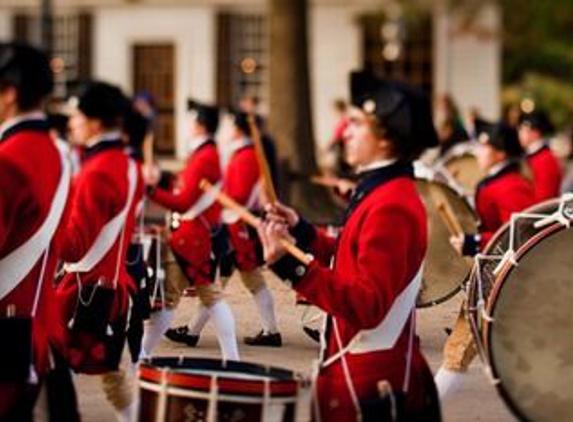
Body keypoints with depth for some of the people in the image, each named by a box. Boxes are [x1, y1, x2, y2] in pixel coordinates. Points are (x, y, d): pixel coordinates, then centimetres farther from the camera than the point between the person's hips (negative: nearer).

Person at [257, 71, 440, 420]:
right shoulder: (384, 194, 11)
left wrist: (291, 266, -33)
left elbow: (368, 305, -27)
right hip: (370, 374, 10)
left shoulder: (390, 207, -21)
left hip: (369, 387, -10)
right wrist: (301, 232, 10)